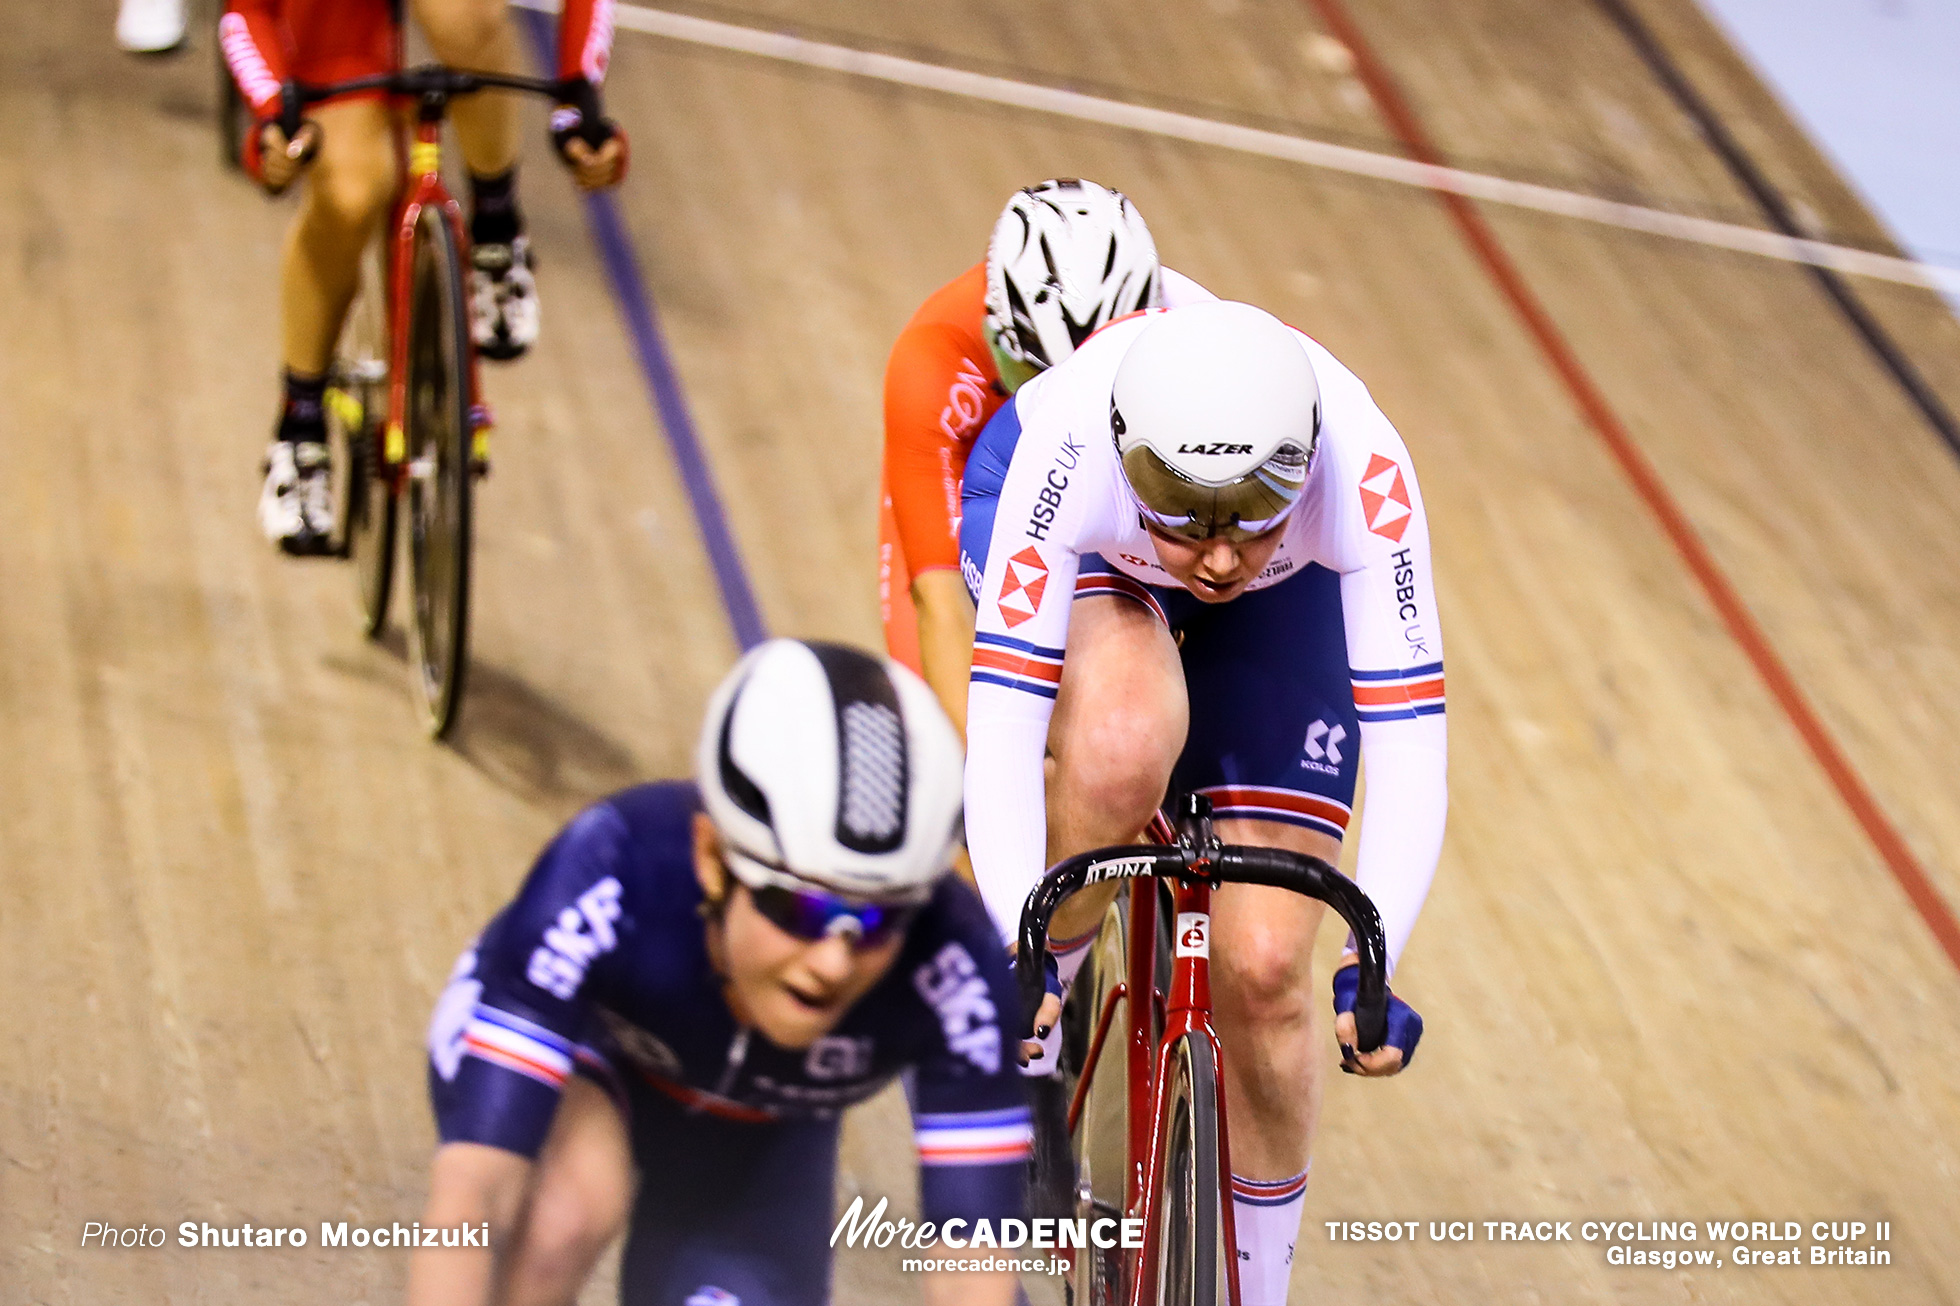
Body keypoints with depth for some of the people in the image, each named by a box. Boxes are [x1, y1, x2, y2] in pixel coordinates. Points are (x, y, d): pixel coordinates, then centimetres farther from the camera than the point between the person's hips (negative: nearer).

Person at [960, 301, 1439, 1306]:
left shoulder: (1363, 474, -40)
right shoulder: (1068, 460, -42)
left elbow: (1408, 744, -41)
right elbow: (1000, 731, -42)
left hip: (1286, 593, 1)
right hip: (1086, 550, -1)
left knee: (1264, 970, -7)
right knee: (1123, 745, -37)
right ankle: (1033, 1016, -9)